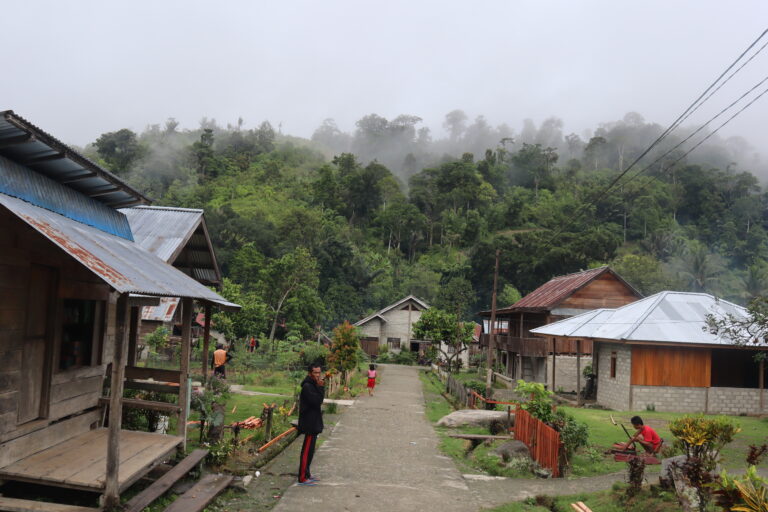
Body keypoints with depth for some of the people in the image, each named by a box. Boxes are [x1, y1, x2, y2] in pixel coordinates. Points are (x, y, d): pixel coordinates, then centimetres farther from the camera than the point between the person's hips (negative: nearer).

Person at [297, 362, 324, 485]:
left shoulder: (313, 385, 14)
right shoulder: (307, 386, -18)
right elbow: (317, 401, -24)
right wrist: (321, 387, -19)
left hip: (313, 423, 11)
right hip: (310, 423, -10)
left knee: (310, 449, 17)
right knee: (307, 450, -6)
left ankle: (306, 474, 26)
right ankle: (302, 478, -1)